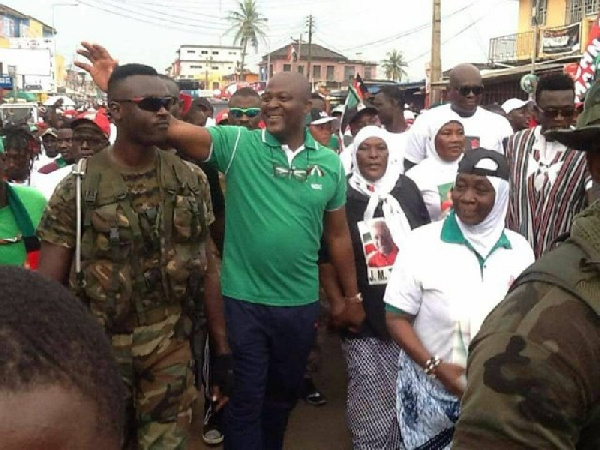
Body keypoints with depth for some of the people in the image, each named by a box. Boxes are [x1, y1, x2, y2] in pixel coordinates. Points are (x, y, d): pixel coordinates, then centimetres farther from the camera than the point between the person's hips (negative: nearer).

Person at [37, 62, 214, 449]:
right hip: (101, 347, -1)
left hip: (172, 344, 2)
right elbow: (48, 284, -7)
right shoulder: (77, 189, -9)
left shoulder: (192, 181, -1)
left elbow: (207, 266, 4)